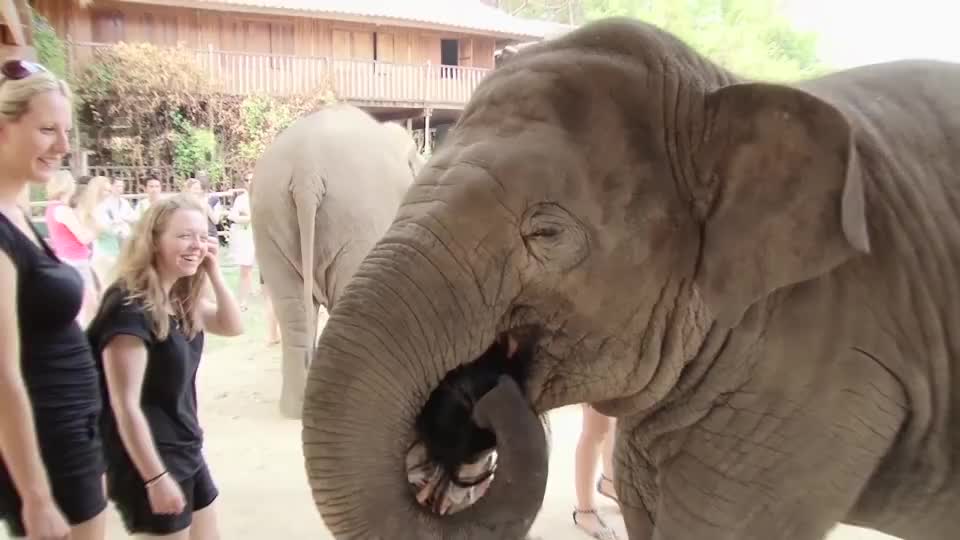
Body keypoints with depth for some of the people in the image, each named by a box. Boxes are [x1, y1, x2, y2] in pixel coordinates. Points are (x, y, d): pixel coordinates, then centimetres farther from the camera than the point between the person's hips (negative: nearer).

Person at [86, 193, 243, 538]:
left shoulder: (181, 300, 3)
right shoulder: (129, 309, -22)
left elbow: (233, 327, 10)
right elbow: (126, 406, -23)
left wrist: (213, 272, -3)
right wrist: (155, 478, -21)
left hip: (187, 452, 9)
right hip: (148, 462, -9)